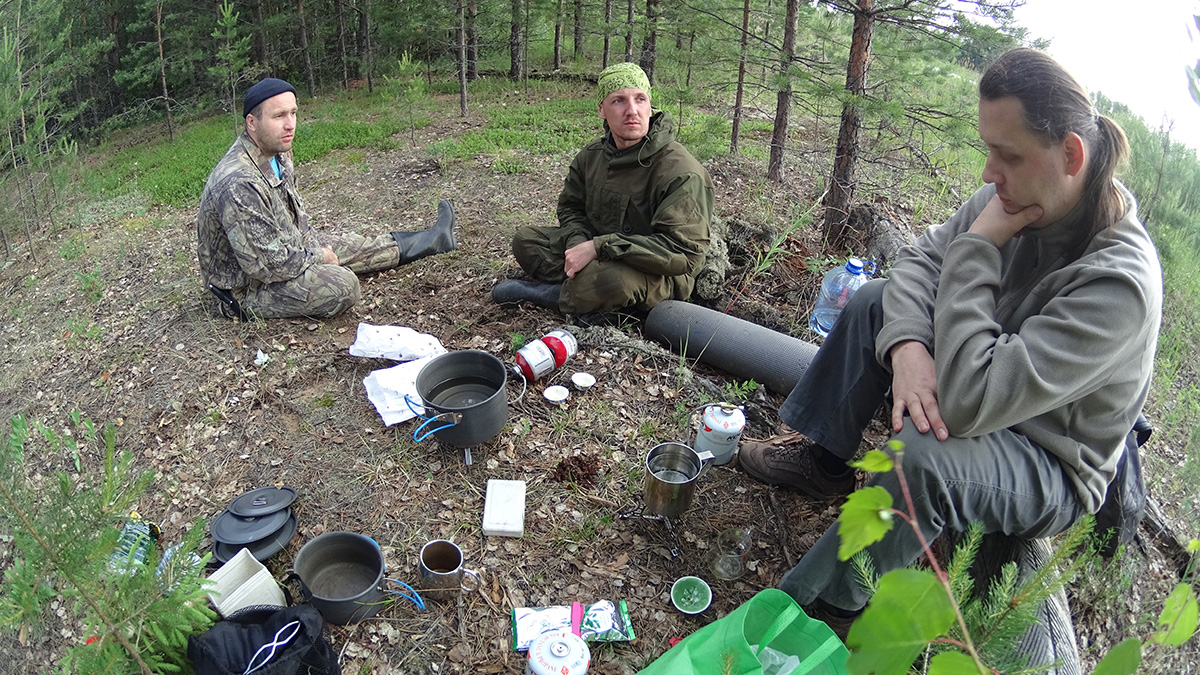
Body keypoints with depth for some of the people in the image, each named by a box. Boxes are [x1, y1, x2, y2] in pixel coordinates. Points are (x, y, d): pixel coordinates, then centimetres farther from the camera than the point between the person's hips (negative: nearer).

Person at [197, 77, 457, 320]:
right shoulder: (238, 184, -34)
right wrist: (317, 258, -17)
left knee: (350, 245, 15)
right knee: (341, 284, -24)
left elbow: (296, 212, 14)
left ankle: (428, 240, 30)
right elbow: (266, 263, -31)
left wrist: (314, 246, 2)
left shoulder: (278, 154, -3)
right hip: (247, 286, -9)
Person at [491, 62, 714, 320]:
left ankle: (549, 293, -11)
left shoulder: (682, 172, -22)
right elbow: (571, 207, 15)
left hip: (658, 274, -7)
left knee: (609, 277, -40)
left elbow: (683, 251, -30)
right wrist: (577, 242, -12)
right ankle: (575, 288, -15)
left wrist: (599, 247, -32)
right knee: (525, 238, 2)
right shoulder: (591, 155, 1)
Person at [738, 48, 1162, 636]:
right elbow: (919, 258, -6)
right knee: (877, 301, -1)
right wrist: (906, 345, -28)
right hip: (987, 391, 7)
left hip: (1056, 471, -7)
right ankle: (822, 459, 9)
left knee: (921, 452, -38)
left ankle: (829, 605, -13)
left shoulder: (1120, 281, -35)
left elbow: (966, 403, -41)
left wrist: (978, 247, -34)